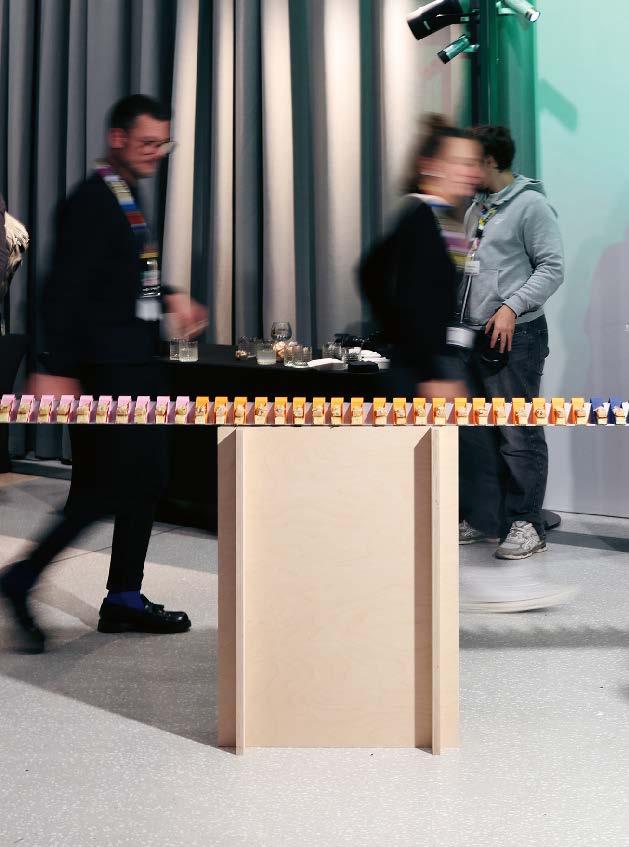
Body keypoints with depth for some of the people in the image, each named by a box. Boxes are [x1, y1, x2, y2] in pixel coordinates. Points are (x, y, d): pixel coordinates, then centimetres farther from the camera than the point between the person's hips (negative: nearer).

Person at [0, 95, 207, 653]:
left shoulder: (130, 197, 15)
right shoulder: (91, 202, -13)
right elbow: (64, 290, -20)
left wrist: (167, 296, 9)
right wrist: (55, 369, -24)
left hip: (137, 363, 10)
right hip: (106, 369, -10)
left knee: (143, 479, 11)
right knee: (107, 486, -10)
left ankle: (125, 598, 21)